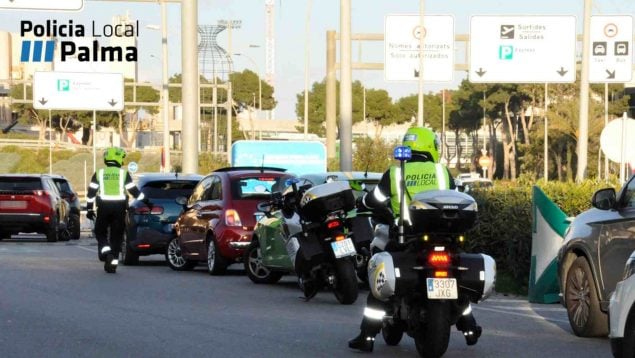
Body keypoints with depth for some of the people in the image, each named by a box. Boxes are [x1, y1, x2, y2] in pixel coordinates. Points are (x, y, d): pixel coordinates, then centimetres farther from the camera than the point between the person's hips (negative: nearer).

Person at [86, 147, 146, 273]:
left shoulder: (99, 174, 4)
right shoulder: (123, 174, 1)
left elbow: (91, 192, 2)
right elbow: (133, 190, 1)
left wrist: (89, 209, 7)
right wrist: (145, 201, 12)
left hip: (103, 207, 0)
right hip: (119, 207, 0)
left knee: (100, 232, 12)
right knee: (116, 236, 6)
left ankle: (106, 252, -13)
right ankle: (113, 263, 3)